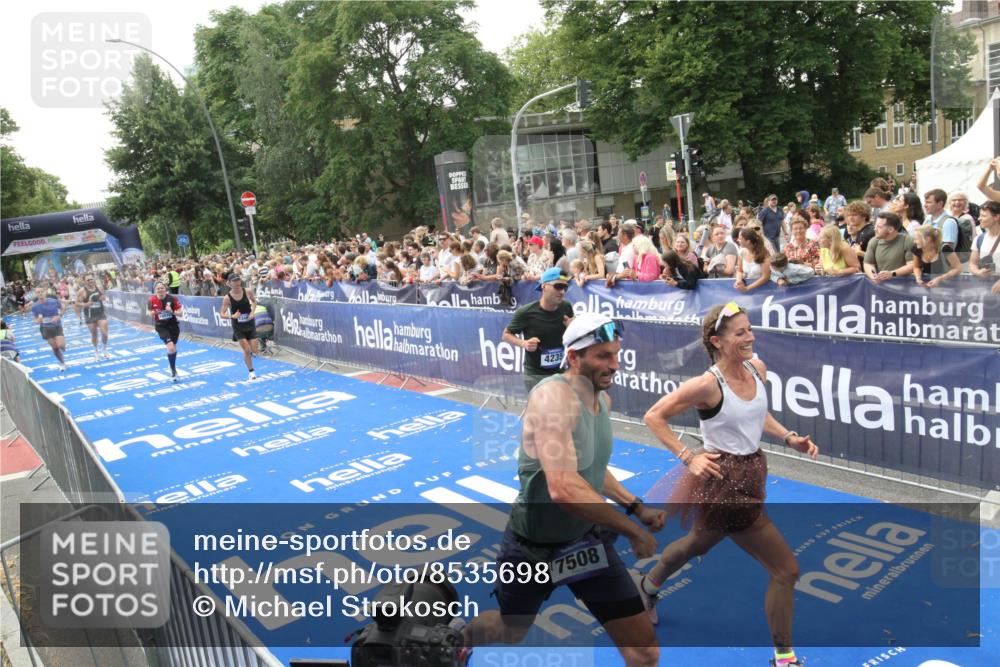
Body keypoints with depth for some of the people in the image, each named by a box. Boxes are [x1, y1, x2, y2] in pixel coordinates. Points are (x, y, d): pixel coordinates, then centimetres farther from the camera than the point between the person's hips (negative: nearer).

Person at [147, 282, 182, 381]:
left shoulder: (172, 298, -13)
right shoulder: (152, 300, -11)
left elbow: (180, 313, -9)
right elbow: (148, 313, 1)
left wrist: (172, 311, -27)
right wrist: (151, 313, -21)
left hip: (173, 325, 2)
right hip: (161, 326, -2)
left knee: (174, 348, 15)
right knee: (171, 348, -19)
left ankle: (173, 367, 40)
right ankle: (173, 370, -2)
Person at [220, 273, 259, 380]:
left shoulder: (247, 292, -8)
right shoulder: (227, 298, -13)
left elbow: (254, 301, 11)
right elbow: (222, 315, -9)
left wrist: (252, 312, -5)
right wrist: (232, 316, -28)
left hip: (250, 324, 2)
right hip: (238, 327, -2)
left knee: (254, 350, -2)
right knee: (247, 350, -8)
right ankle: (251, 372, 11)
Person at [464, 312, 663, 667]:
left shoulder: (603, 399, 0)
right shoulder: (553, 397, -28)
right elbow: (564, 489, -40)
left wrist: (636, 507, 7)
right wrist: (633, 530, -30)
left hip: (587, 540, 6)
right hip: (534, 545, -6)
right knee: (509, 632, 22)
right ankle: (459, 637, 57)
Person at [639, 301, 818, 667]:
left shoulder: (757, 368, -3)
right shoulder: (708, 384, -24)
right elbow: (654, 417, -16)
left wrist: (790, 438, 1)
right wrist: (688, 457, -20)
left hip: (749, 473, 8)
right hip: (725, 482, -8)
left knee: (695, 545, 29)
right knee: (786, 569, 5)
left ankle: (647, 587, 57)